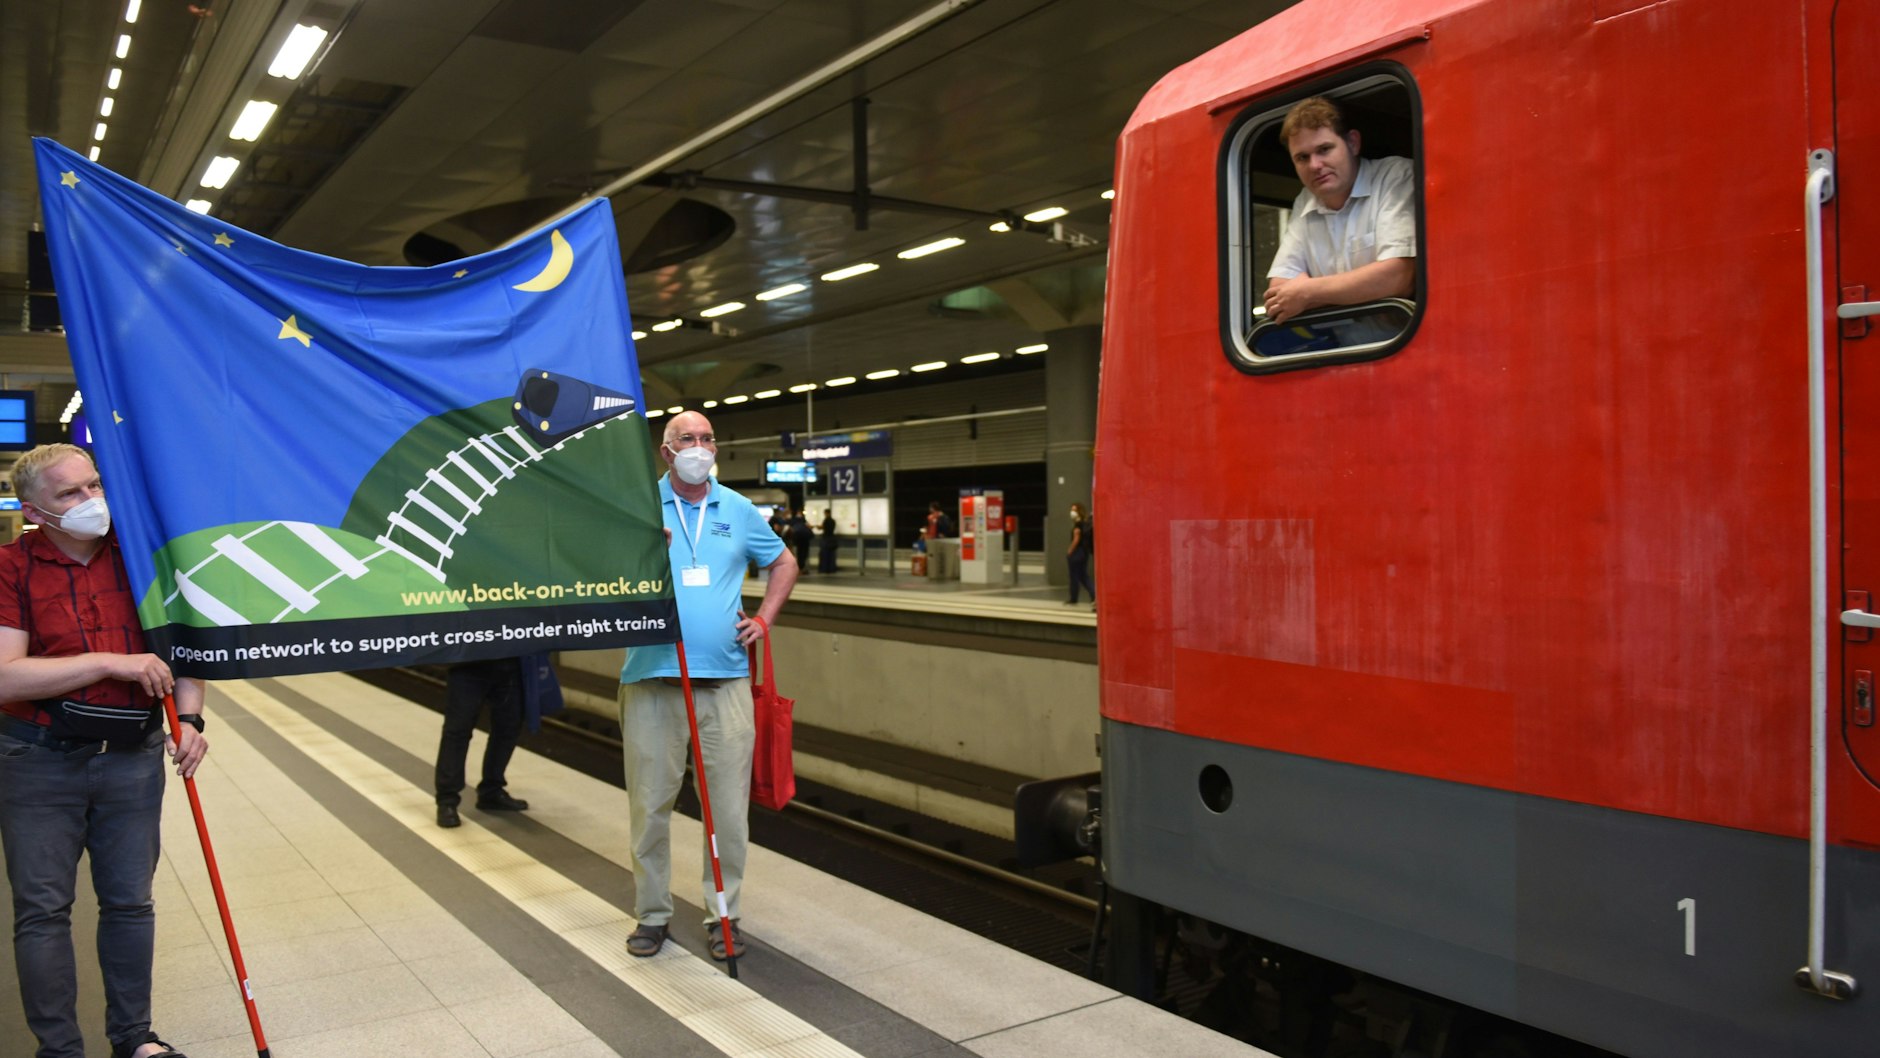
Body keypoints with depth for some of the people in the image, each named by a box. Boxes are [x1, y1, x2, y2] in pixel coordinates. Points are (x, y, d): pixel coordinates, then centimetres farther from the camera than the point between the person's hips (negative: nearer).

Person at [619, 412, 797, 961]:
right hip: (652, 677, -1)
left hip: (726, 678, 2)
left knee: (730, 804, 4)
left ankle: (724, 912, 18)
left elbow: (784, 564, 23)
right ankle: (652, 912, 21)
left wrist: (763, 619, 11)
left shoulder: (738, 510, 10)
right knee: (649, 802, 5)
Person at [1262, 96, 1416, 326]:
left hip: (1398, 327, -3)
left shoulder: (1397, 176, -6)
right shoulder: (1303, 206, 11)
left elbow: (1398, 277, -18)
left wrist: (1306, 293, -10)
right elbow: (1278, 290, 2)